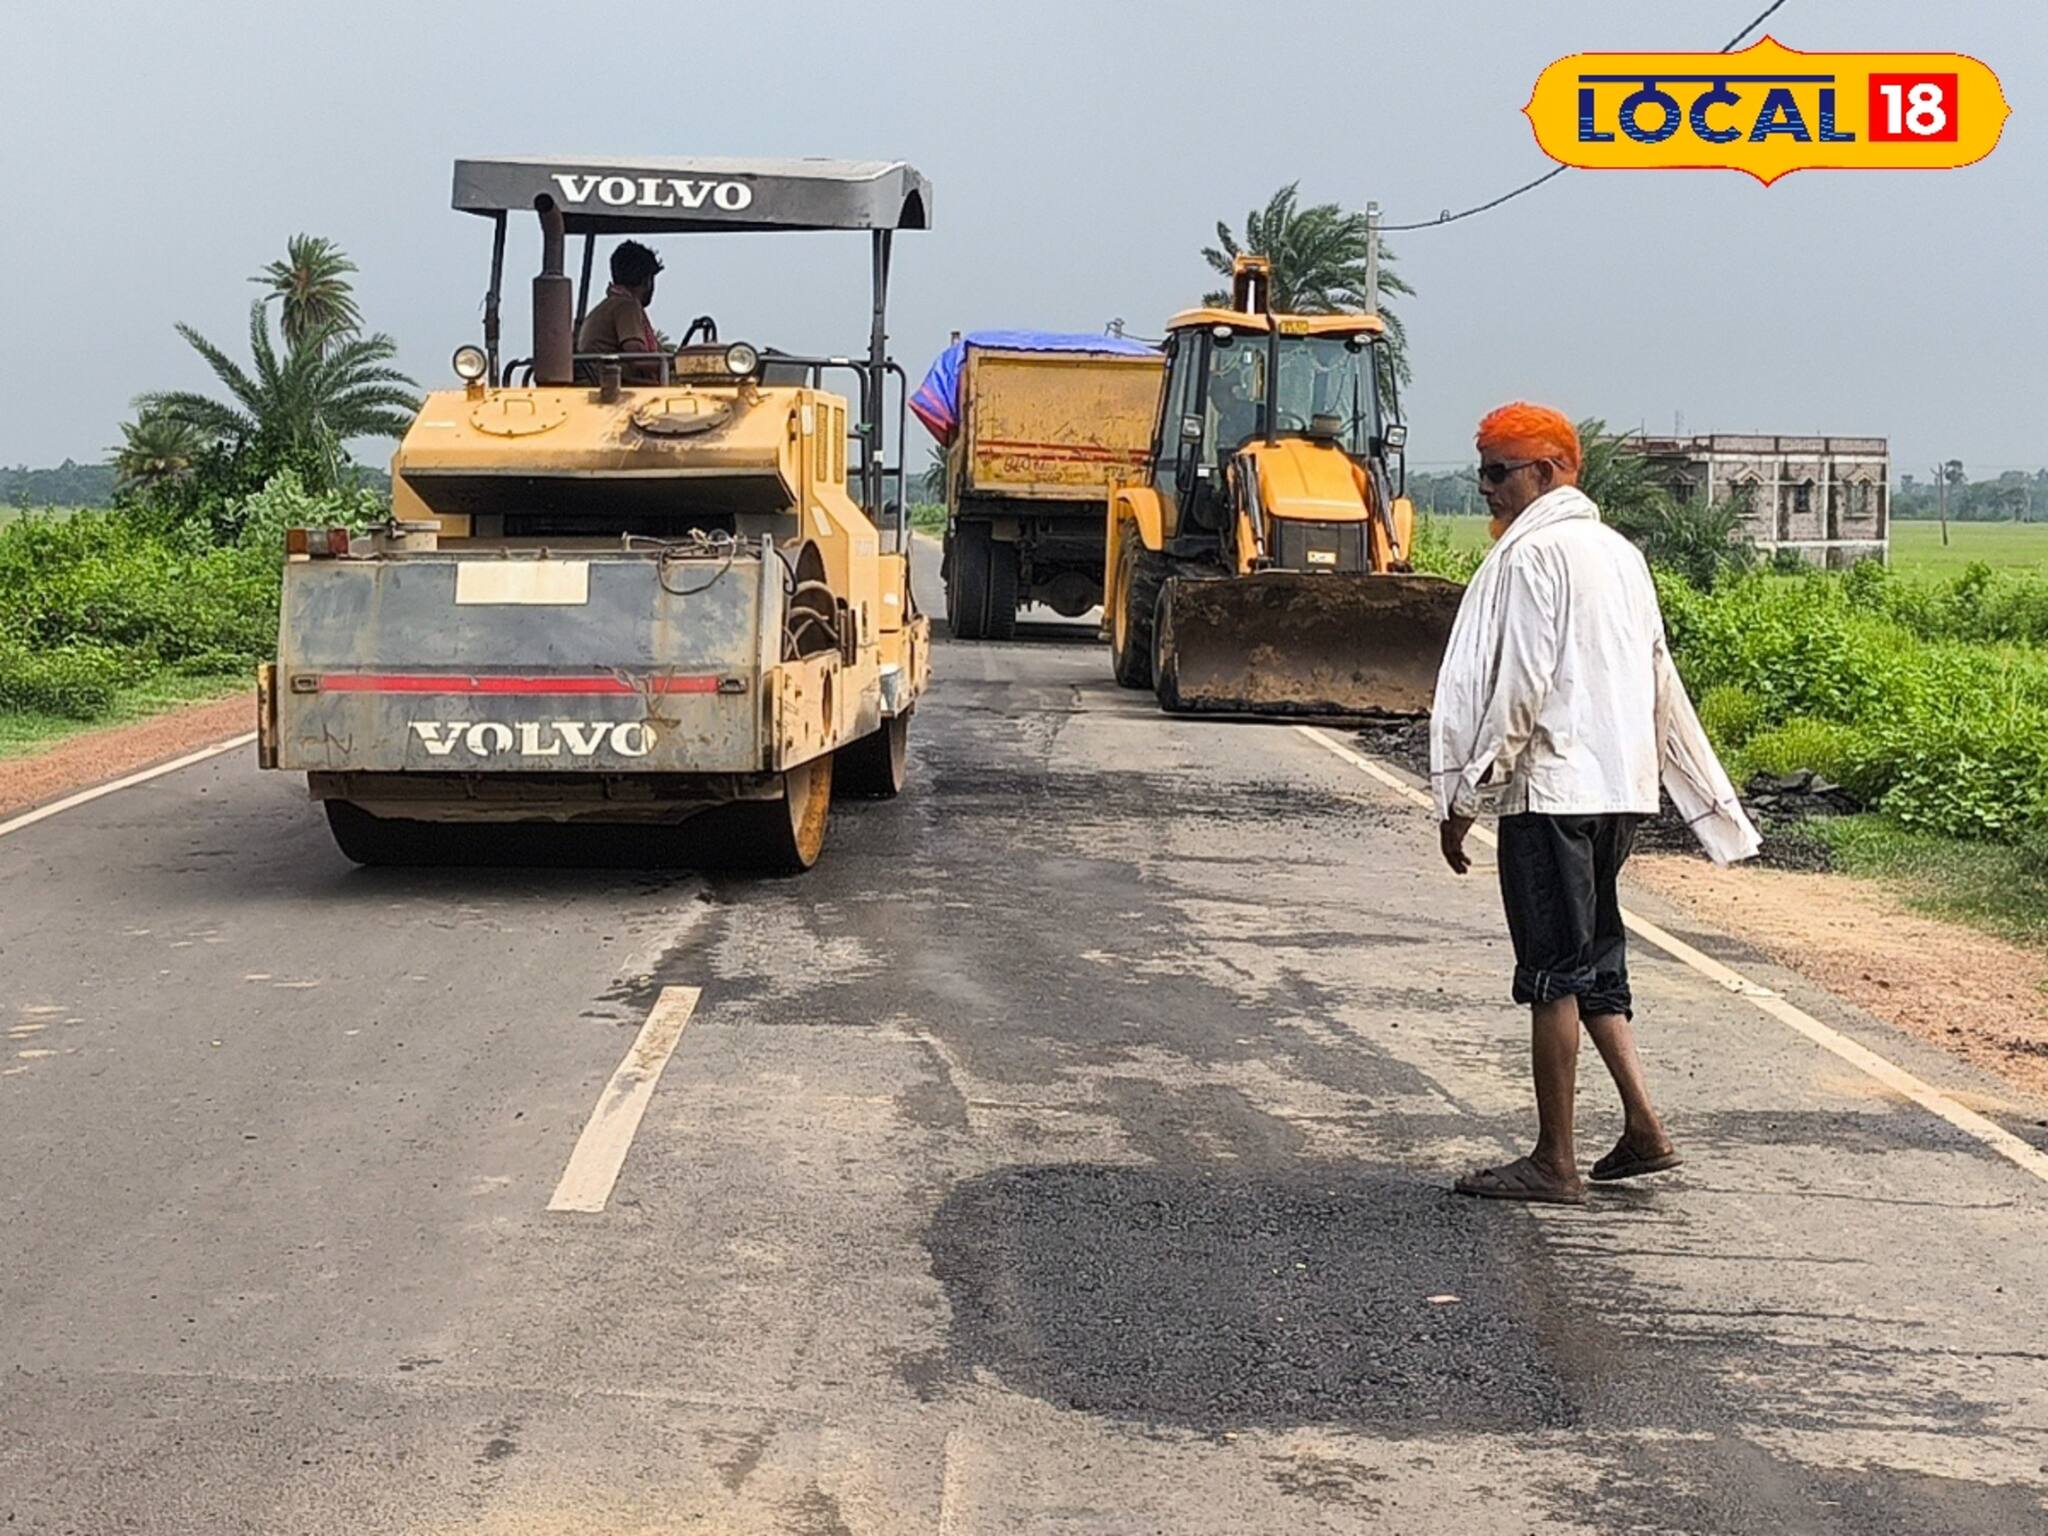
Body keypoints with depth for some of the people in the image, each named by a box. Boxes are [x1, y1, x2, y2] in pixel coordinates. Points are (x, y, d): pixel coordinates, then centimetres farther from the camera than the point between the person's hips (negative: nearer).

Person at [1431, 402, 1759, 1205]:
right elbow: (1660, 682, 19)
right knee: (1592, 959, 17)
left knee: (1553, 972, -3)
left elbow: (1517, 685, -16)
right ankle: (1643, 1125, 13)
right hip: (1621, 786, 9)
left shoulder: (1531, 553, -10)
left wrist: (1464, 796, -12)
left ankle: (1554, 1161, 2)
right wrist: (1706, 799, 24)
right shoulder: (1619, 551, 16)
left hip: (1551, 786, -9)